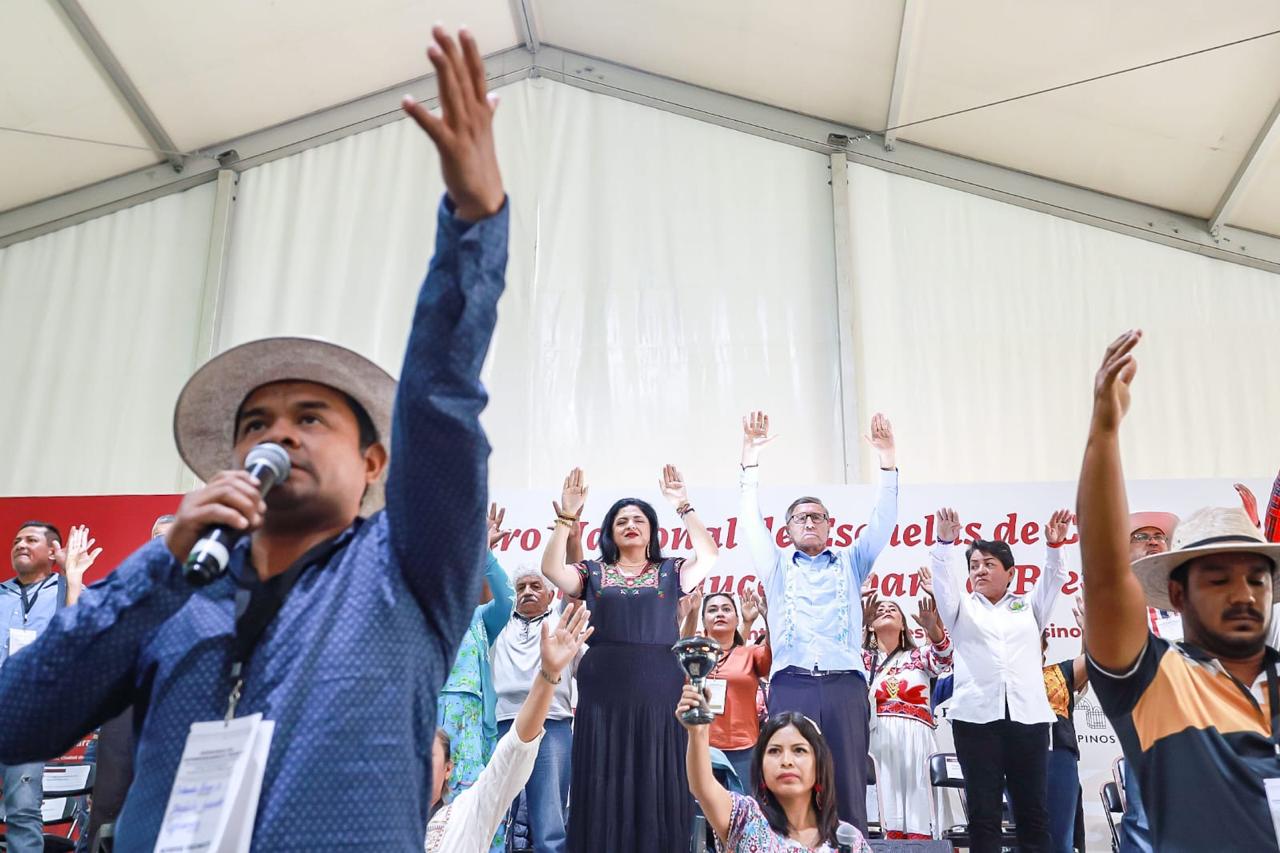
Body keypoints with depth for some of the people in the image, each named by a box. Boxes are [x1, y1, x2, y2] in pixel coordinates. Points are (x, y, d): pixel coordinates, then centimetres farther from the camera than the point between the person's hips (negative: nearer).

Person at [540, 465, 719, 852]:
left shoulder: (671, 571, 12)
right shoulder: (593, 572, 12)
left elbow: (709, 556, -6)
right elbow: (551, 568, -5)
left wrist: (683, 507, -8)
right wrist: (568, 516, -10)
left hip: (658, 691, 0)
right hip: (603, 691, 0)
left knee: (658, 785, 1)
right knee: (604, 786, 1)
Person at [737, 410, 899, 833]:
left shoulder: (850, 563, 20)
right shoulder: (777, 565, 18)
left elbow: (883, 520, 10)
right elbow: (751, 520, 9)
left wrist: (887, 457, -1)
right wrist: (751, 454, 2)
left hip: (845, 683, 1)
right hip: (791, 685, 0)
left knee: (847, 787, -1)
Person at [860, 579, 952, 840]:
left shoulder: (919, 655, 21)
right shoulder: (864, 658, 20)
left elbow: (943, 658, 0)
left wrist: (933, 627, -22)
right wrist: (857, 622, -23)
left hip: (915, 735, 0)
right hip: (880, 735, 0)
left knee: (918, 815, -10)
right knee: (888, 803, -10)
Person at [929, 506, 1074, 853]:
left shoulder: (1029, 606, 21)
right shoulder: (962, 608, 17)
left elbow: (1053, 580, 6)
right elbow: (944, 578, 1)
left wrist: (1055, 546, -12)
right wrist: (945, 542, -16)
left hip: (1027, 716, 1)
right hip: (976, 717, -1)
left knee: (1033, 811, 2)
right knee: (983, 812, -1)